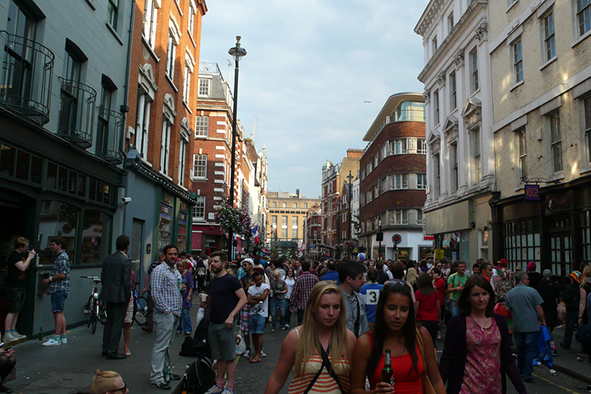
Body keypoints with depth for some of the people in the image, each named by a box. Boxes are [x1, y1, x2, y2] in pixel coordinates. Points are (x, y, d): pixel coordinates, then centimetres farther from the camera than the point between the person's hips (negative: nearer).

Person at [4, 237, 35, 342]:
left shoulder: (23, 254, 15)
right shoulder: (14, 255, -13)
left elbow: (27, 268, 20)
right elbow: (22, 267, -23)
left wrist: (31, 256, 8)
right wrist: (29, 258, -10)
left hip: (21, 286, 9)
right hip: (14, 287, -9)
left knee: (17, 310, 12)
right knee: (12, 311, -8)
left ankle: (13, 332, 18)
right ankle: (6, 334, -4)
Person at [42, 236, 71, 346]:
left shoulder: (62, 257, -14)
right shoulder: (60, 256, 18)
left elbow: (62, 274, -21)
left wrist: (49, 279, -10)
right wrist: (50, 286, 22)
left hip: (59, 289, -10)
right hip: (58, 289, 10)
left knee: (58, 313, -7)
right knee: (60, 313, 13)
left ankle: (57, 338, -3)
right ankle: (63, 336, 19)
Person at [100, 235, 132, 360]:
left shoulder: (108, 259, 6)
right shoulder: (126, 260, -15)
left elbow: (102, 277, 10)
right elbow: (127, 281, -16)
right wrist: (127, 297, -6)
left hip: (108, 295, 7)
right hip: (120, 296, -7)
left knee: (109, 321, 18)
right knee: (117, 323, 1)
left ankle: (105, 349, 28)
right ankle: (112, 351, 5)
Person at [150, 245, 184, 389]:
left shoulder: (177, 272, 16)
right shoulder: (159, 270, -11)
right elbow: (156, 293, -17)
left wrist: (182, 289, 4)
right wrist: (166, 310, -17)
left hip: (175, 313, 9)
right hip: (164, 314, -9)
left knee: (168, 345, 17)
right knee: (161, 345, -6)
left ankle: (166, 371, 28)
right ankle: (156, 378, 0)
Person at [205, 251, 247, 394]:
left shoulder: (231, 280, -9)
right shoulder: (213, 282, 13)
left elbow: (243, 299, -13)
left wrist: (231, 316, -20)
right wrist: (205, 298, 3)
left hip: (226, 323, -7)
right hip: (213, 323, 7)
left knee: (229, 357, 2)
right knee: (219, 357, 15)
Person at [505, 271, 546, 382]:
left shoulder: (509, 293, 4)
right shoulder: (531, 291, -8)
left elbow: (507, 310, 11)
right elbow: (538, 308, -8)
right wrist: (543, 320, 4)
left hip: (517, 326, 4)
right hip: (531, 326, -4)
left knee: (520, 349, 15)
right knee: (530, 349, 1)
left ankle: (521, 371, 24)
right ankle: (527, 374, -1)